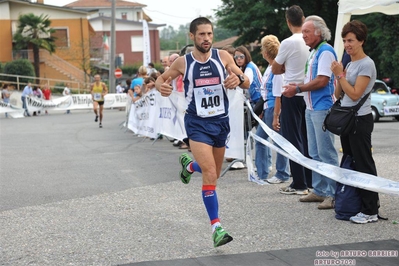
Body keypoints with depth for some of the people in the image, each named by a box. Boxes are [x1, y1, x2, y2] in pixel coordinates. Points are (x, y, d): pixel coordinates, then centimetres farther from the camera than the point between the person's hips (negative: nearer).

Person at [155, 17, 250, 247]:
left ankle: (188, 164, 53)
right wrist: (161, 87, -14)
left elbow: (247, 83, 0)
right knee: (210, 174, -18)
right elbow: (161, 79, 11)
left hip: (221, 122, 3)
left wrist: (238, 78, -25)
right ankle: (217, 228, -16)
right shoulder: (183, 62, -4)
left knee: (214, 173, 19)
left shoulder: (223, 56, -3)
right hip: (198, 124, -3)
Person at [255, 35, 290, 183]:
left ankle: (282, 175, 11)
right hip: (267, 108, 10)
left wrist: (276, 117, -21)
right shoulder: (269, 68, 11)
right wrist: (262, 109, 19)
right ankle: (262, 173, 22)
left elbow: (278, 96, -20)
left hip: (274, 108, -10)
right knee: (260, 138, 14)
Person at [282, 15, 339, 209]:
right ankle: (319, 190, 22)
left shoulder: (325, 51, -13)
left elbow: (322, 81, -20)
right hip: (311, 108, 10)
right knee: (315, 153, 14)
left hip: (322, 109, -10)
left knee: (326, 153, -8)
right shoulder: (313, 52, 17)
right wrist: (296, 87, 6)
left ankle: (333, 194, -5)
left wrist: (298, 89, -11)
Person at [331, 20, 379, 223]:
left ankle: (370, 211, -5)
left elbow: (355, 94, -19)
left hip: (360, 120, -9)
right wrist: (339, 75, -2)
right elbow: (338, 95, 13)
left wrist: (340, 75, -15)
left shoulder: (366, 64, -12)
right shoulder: (349, 64, 13)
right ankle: (357, 204, 21)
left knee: (364, 164, -8)